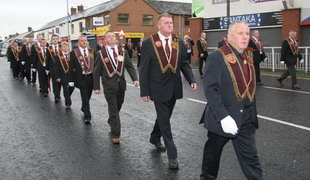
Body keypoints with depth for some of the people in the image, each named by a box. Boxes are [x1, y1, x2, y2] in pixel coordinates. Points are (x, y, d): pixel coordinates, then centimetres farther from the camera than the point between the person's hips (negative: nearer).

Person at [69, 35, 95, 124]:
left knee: (88, 96, 16)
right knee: (85, 97, -5)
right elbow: (71, 67, -2)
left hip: (91, 77, 4)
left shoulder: (92, 51, 6)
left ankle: (84, 108, 42)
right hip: (81, 78, -3)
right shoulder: (74, 53, -3)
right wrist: (71, 80, -6)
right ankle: (87, 116, -1)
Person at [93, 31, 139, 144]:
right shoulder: (101, 53, -2)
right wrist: (96, 87, -1)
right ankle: (115, 134, 4)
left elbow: (129, 66, 2)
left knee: (118, 107, 16)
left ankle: (111, 122, 45)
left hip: (121, 83, 3)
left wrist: (135, 79, -13)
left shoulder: (123, 51, 5)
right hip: (109, 84, -3)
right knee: (113, 109, -3)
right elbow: (97, 71, 1)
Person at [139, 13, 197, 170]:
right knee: (164, 121, 1)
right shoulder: (149, 43, -8)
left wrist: (191, 80, -10)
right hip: (159, 89, -4)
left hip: (174, 88, 5)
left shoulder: (179, 43, 3)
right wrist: (144, 91, -9)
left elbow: (184, 64, 7)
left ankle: (155, 138, 47)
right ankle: (172, 156, 9)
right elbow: (144, 69, -7)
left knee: (164, 117, 21)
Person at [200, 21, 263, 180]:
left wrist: (252, 113, 13)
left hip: (246, 119, 5)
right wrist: (223, 117, -27)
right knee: (213, 153, 16)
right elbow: (210, 89, -21)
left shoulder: (248, 59, 9)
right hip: (222, 118, -5)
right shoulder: (217, 57, -14)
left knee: (251, 159, 7)